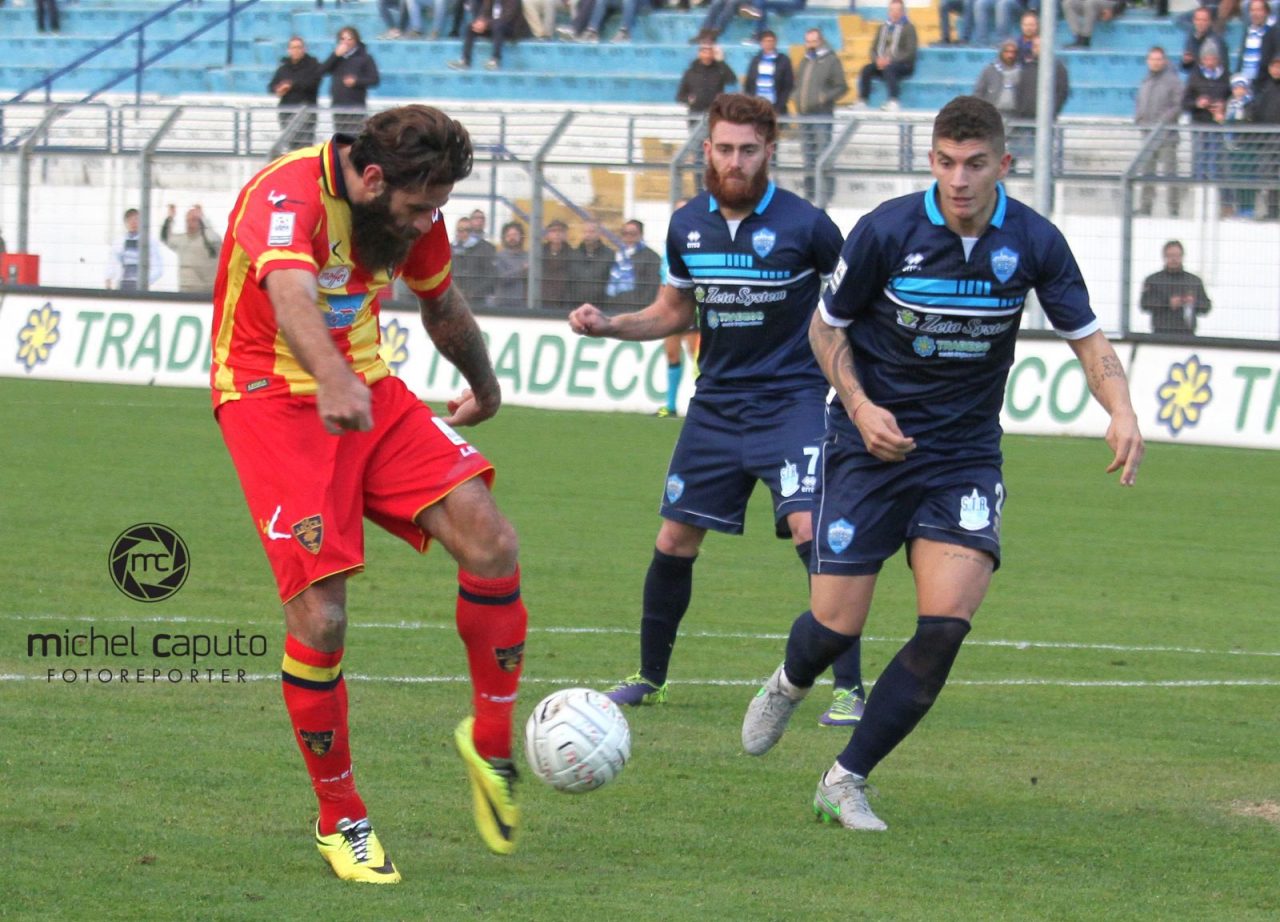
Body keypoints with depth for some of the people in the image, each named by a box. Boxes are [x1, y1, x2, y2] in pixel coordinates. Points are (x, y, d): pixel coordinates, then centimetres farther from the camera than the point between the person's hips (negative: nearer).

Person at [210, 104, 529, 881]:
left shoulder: (414, 213, 1)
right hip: (273, 401, -6)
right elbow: (289, 291, -46)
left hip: (369, 392, 6)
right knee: (319, 617, -14)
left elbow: (441, 305, 22)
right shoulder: (289, 196, -24)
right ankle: (341, 823, 5)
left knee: (490, 541, -13)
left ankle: (491, 744, 6)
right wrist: (332, 380, -65)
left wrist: (485, 386, 38)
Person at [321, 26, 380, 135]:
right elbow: (322, 70, 0)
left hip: (356, 105, -5)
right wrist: (336, 55, -10)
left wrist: (356, 81, -18)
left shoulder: (364, 58, 1)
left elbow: (375, 80, -4)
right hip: (337, 105, 5)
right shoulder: (336, 57, 13)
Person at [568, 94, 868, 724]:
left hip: (790, 403, -5)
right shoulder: (687, 226, 3)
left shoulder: (804, 226, -11)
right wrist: (605, 325, 1)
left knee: (811, 530, -20)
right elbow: (674, 312, 16)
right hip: (716, 404, 5)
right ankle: (650, 676, 25)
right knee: (674, 541, 7)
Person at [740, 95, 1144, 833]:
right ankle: (789, 687, 38)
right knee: (837, 626, -2)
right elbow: (827, 325, 1)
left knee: (946, 624, -16)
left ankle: (848, 781, -2)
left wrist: (1122, 412, -16)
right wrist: (860, 406, -14)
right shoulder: (887, 231, -14)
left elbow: (1086, 335, 2)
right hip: (873, 443, -1)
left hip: (966, 452, 1)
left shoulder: (1034, 243, -9)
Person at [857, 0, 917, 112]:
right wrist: (878, 60, -8)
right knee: (866, 70, -23)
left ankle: (894, 102, -44)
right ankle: (862, 102, -27)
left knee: (888, 69, -37)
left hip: (904, 65, -5)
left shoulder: (908, 28, 0)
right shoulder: (883, 27, 16)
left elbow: (910, 52, -9)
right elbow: (873, 48, 15)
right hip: (882, 63, 5)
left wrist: (890, 60, -19)